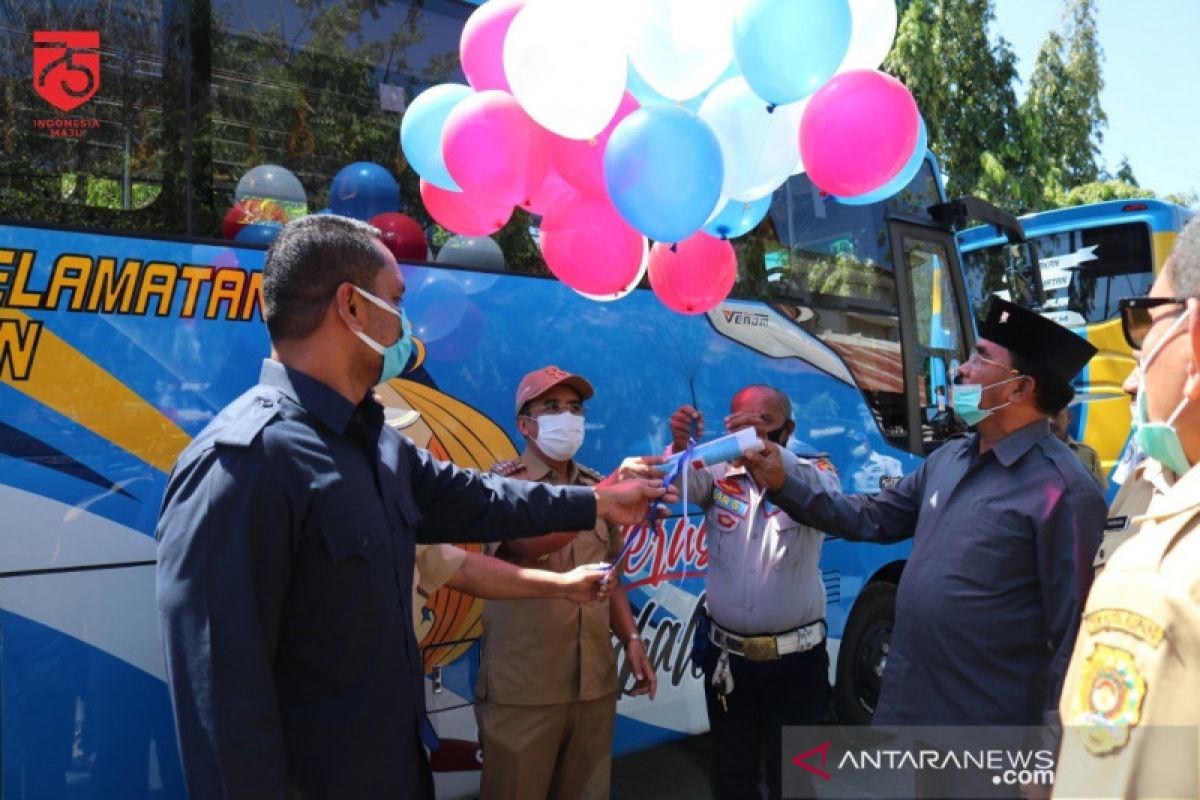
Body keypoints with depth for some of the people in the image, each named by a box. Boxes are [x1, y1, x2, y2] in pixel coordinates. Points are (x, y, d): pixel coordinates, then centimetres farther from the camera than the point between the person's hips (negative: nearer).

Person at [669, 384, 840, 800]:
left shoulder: (813, 474, -4)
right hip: (725, 655, 2)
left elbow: (826, 496, -26)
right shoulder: (718, 474, 0)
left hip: (795, 659, -2)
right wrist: (680, 447, -40)